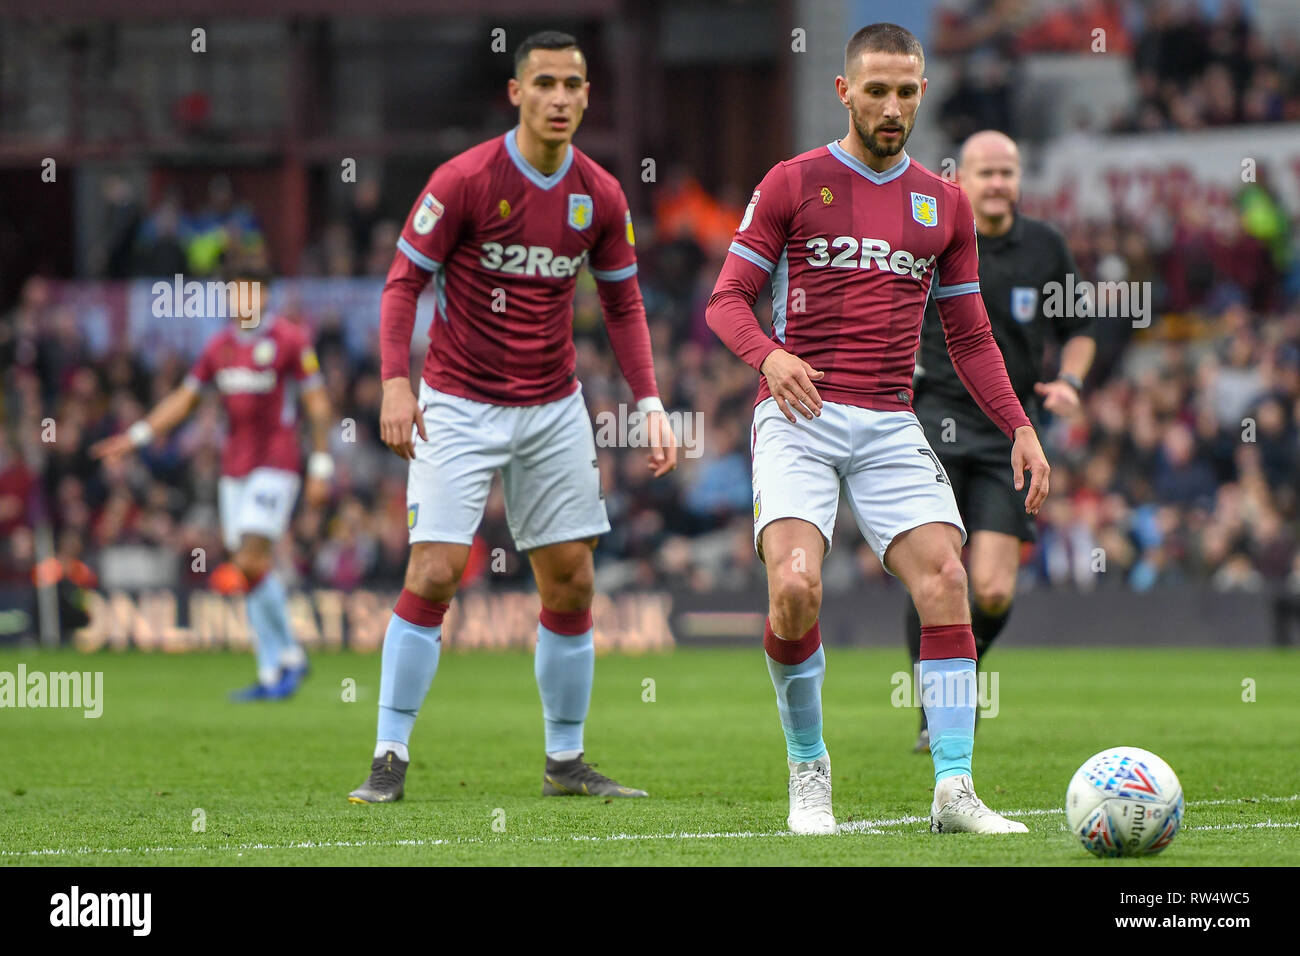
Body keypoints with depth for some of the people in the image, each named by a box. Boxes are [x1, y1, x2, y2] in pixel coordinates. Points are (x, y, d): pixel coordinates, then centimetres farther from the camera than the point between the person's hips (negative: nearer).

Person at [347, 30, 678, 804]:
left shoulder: (601, 196, 1)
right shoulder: (465, 180, -12)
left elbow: (623, 304, 11)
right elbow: (404, 283, -8)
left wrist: (650, 403, 2)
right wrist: (396, 383, -20)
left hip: (555, 409, 4)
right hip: (460, 406, -4)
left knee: (572, 580, 3)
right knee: (434, 574, -12)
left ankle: (566, 761, 16)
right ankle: (391, 761, -5)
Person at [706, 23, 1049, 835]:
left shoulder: (943, 205, 14)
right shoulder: (794, 183, 4)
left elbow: (970, 337, 19)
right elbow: (727, 300, 3)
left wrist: (1019, 427, 7)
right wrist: (769, 355, -18)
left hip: (890, 425, 3)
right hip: (799, 418, -3)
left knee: (945, 581, -15)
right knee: (795, 591, -22)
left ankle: (955, 791, -11)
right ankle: (808, 771, 1)